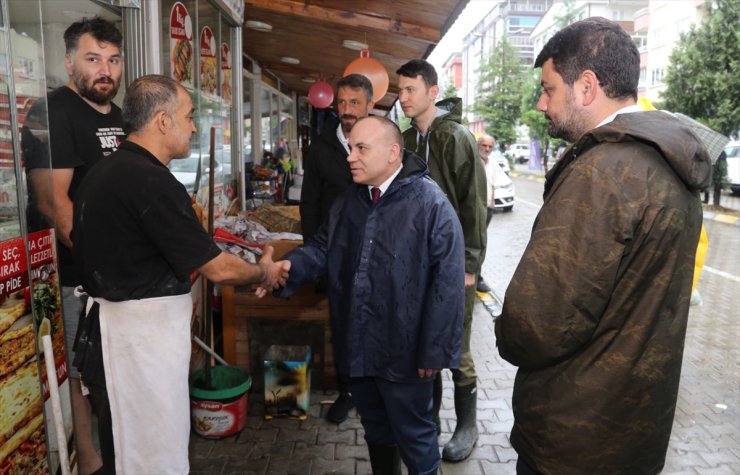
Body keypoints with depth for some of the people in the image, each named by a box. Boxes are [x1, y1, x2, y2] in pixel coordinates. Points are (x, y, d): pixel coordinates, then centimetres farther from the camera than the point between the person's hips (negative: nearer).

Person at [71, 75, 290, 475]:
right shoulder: (151, 181, -22)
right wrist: (264, 273, 1)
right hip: (140, 339, -10)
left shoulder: (102, 172, 9)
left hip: (112, 328, 10)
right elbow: (217, 269, -19)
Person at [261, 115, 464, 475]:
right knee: (375, 429, 25)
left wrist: (435, 350, -18)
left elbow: (447, 281, -19)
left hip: (403, 351, -6)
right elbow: (320, 249, 7)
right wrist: (283, 269, -13)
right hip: (358, 347, 7)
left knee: (414, 436, 14)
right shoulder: (347, 202, 7)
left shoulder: (430, 203, -17)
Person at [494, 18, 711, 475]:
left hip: (576, 438, -8)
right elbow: (640, 301, 9)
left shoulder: (603, 171, -26)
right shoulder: (671, 164, 4)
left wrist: (509, 338, -6)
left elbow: (533, 329, -28)